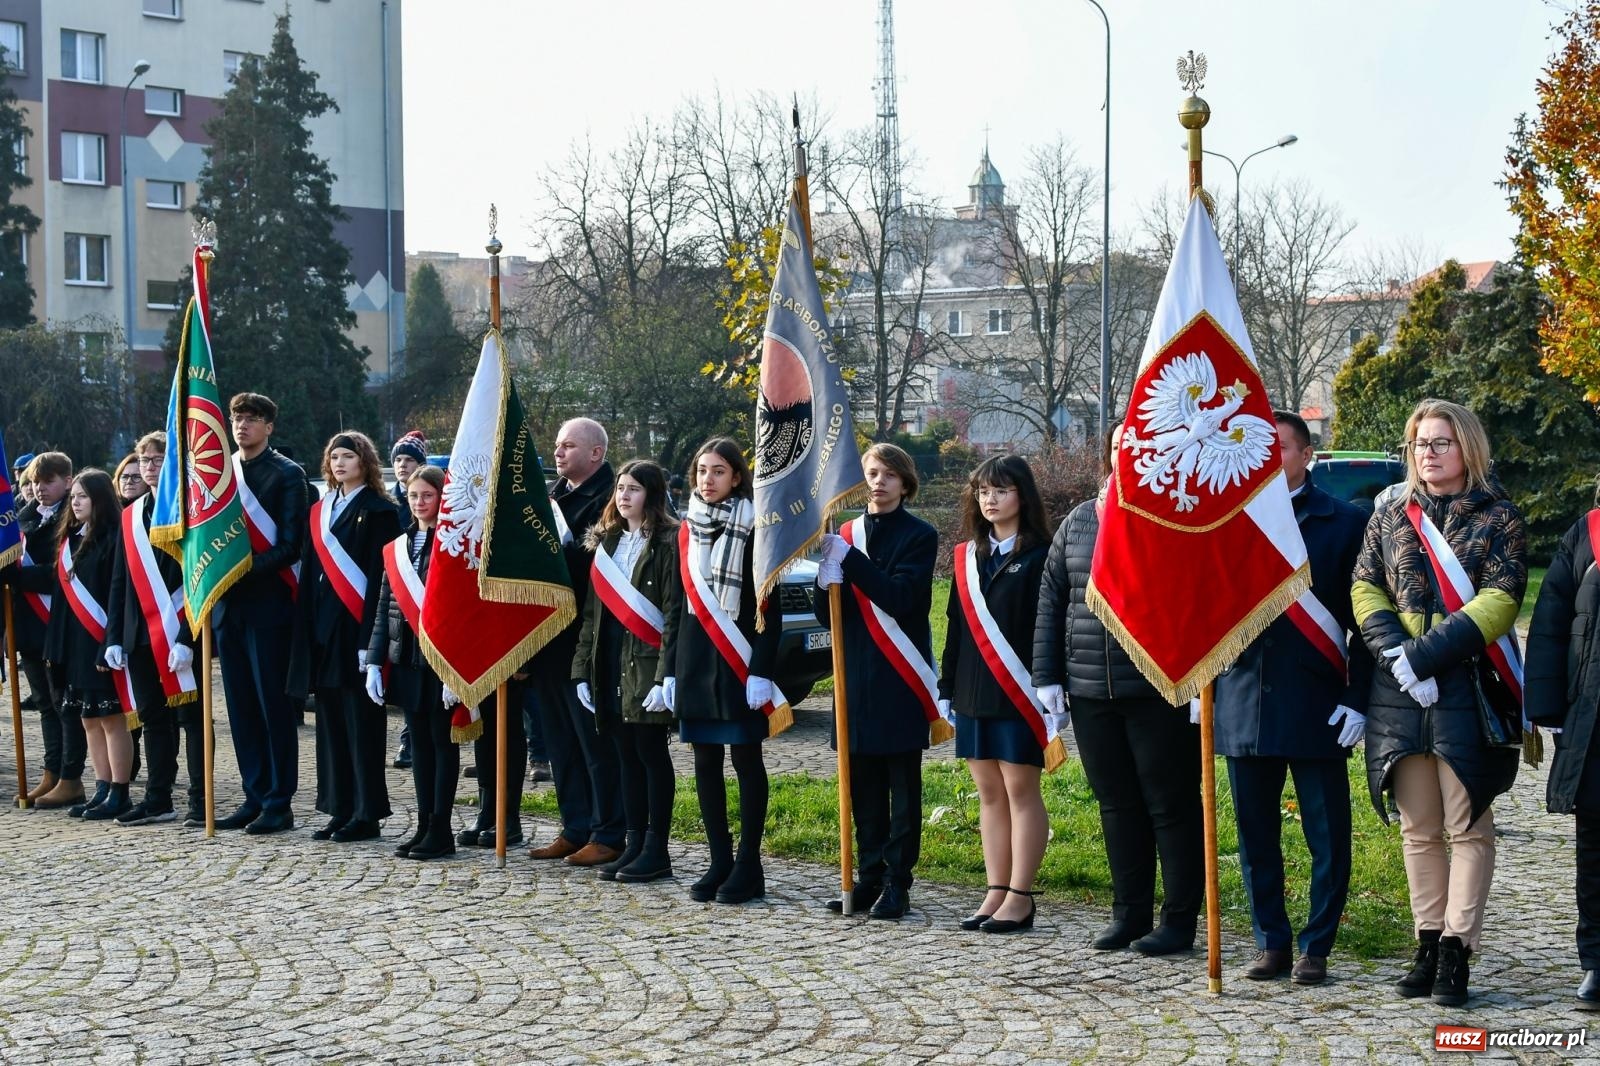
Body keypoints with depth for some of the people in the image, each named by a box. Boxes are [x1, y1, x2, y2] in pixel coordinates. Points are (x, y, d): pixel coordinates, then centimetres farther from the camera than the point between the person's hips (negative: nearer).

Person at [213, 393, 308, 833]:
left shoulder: (287, 474, -4)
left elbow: (290, 545, -10)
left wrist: (245, 567, -19)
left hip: (268, 603, -6)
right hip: (227, 603, 6)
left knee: (275, 706, -2)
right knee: (242, 708, 9)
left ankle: (279, 804, 2)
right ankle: (255, 797, 16)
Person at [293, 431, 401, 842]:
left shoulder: (378, 511, -5)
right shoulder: (320, 511, 16)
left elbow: (380, 575, -11)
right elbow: (310, 572, 16)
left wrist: (370, 637, -18)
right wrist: (306, 630, 8)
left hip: (357, 626, -7)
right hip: (323, 627, 7)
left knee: (361, 721, -4)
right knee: (331, 720, 9)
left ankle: (367, 814, 1)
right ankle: (341, 811, 14)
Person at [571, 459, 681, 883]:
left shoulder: (667, 542, -8)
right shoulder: (607, 541, 15)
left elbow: (674, 613, -14)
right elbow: (592, 610, 15)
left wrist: (665, 675, -21)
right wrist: (583, 669, 9)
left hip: (647, 662, -7)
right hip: (611, 665, 7)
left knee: (651, 753, -2)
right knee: (626, 755, 9)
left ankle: (656, 851, 3)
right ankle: (634, 845, 15)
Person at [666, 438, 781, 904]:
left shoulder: (755, 530, -6)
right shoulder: (687, 530, 11)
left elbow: (769, 608, -10)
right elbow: (680, 606, 14)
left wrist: (761, 671, -17)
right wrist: (672, 669, 10)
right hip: (695, 658, 6)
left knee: (745, 758, 0)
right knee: (705, 759, 7)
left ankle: (748, 866, 6)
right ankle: (720, 860, 15)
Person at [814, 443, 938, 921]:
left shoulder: (919, 536, -2)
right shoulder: (846, 534, 12)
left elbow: (901, 599, -18)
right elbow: (828, 616, 10)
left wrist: (850, 559, -21)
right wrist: (827, 583, -11)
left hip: (899, 682, -5)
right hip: (857, 677, 5)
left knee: (902, 787, 0)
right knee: (864, 786, 8)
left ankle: (897, 882, 3)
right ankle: (869, 877, 15)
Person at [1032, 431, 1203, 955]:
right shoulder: (1080, 521, 11)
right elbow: (1051, 601, 13)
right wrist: (1048, 676, 8)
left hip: (1163, 695, -5)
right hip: (1091, 694, 5)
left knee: (1171, 806, 1)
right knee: (1117, 806, 12)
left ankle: (1180, 920, 10)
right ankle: (1129, 913, 22)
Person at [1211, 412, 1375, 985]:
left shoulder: (1345, 522, 0)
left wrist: (1358, 698, -9)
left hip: (1317, 705, -3)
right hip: (1243, 702, 4)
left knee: (1327, 837, 2)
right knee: (1255, 836, 8)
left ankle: (1316, 948, 12)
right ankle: (1271, 943, 19)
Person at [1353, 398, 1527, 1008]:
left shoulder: (1499, 518, 1)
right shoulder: (1391, 519, 13)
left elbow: (1500, 601, -10)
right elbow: (1364, 589, 5)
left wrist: (1426, 653, -18)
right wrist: (1394, 652, -13)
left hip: (1468, 689, -4)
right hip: (1401, 693, 4)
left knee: (1467, 825, -2)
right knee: (1419, 828, 8)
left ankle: (1457, 952, 0)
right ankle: (1428, 946, 16)